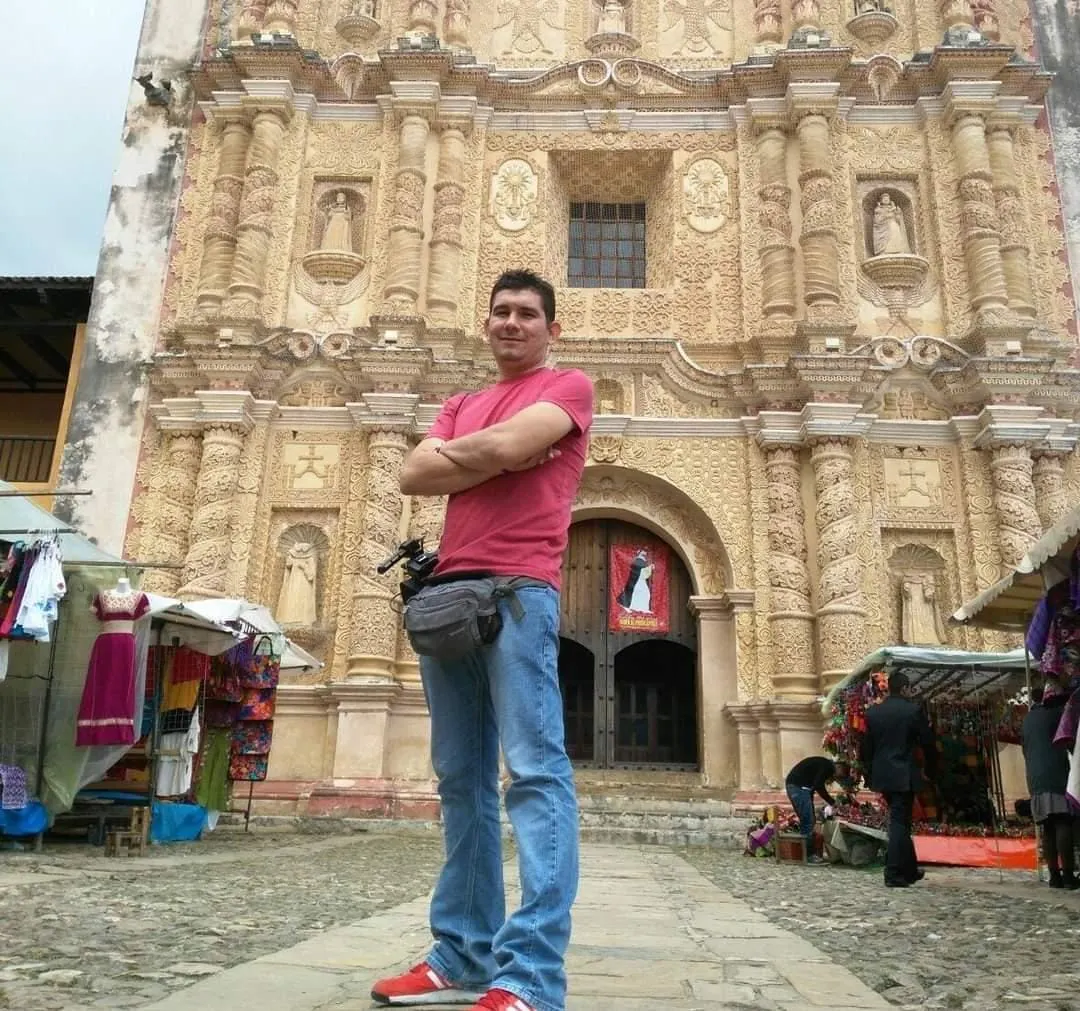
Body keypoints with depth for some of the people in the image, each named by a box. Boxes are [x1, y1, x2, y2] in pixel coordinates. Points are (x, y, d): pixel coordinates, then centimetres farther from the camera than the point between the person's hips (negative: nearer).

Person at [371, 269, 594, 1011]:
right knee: (462, 778, 8)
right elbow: (414, 476, 9)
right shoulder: (461, 404, 26)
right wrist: (495, 458, 0)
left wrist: (456, 450, 8)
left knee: (535, 771, -11)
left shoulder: (569, 387, 8)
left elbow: (504, 443, -11)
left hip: (518, 589, -7)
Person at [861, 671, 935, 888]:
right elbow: (927, 742, -3)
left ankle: (910, 870, 26)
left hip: (881, 775, 5)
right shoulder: (914, 710, -9)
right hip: (905, 776, -5)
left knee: (901, 821, 18)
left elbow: (866, 747, 8)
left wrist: (869, 774, 17)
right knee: (899, 823, -2)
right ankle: (894, 874, -3)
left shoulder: (872, 712, 4)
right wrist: (930, 769, 12)